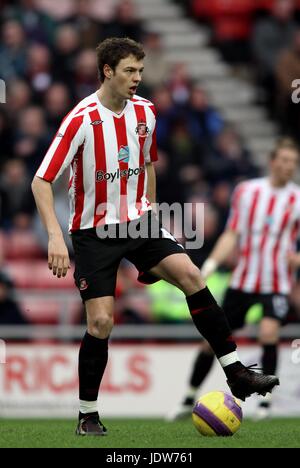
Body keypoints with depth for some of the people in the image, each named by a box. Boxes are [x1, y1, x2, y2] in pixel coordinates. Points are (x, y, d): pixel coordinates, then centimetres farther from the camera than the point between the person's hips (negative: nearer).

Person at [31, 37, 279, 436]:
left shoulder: (144, 112, 1)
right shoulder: (82, 119, -17)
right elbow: (41, 182, -18)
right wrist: (55, 237, -28)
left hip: (139, 222, 4)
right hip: (93, 232, -4)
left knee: (190, 275, -17)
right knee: (101, 321, -9)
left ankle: (236, 374, -15)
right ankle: (88, 415, 9)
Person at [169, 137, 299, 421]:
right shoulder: (246, 191, 1)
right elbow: (232, 235, 5)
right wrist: (211, 264, -7)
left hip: (276, 283, -2)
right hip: (243, 279, 2)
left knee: (268, 331, -24)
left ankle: (266, 401, -10)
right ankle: (189, 400, 19)